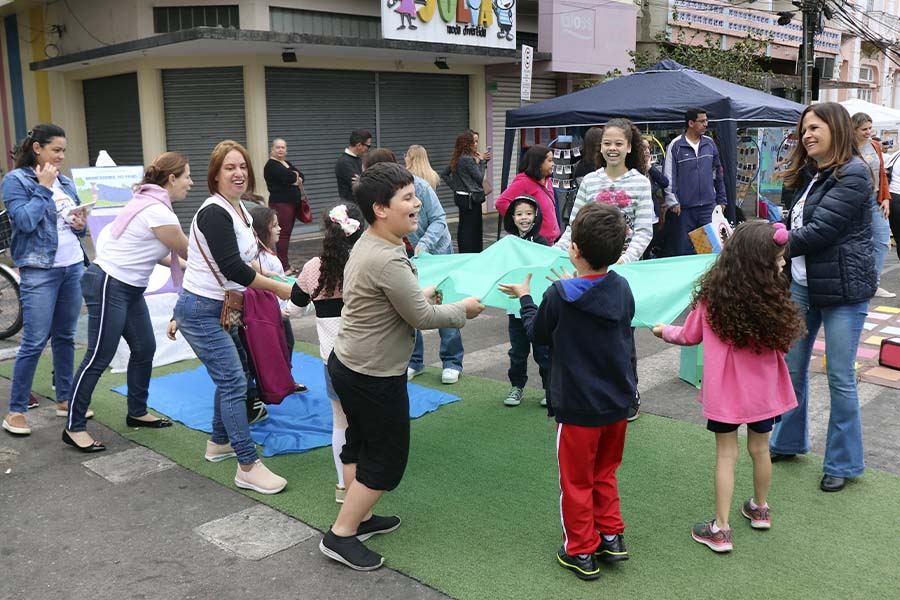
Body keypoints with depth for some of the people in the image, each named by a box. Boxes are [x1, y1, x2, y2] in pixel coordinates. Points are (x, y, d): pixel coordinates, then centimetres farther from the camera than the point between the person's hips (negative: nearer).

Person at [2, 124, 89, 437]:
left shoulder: (65, 181, 12)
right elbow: (25, 221, -18)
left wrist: (80, 225, -3)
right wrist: (43, 188, -11)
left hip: (74, 266, 6)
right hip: (40, 271, -6)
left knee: (65, 337, 13)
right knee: (34, 342, -5)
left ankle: (65, 400, 23)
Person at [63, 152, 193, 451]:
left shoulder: (151, 203, 9)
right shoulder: (159, 213, -22)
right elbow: (189, 253, -8)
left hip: (129, 287, 10)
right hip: (108, 287, -10)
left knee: (144, 349, 13)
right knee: (99, 358, -3)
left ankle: (137, 413, 27)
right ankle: (73, 427, 7)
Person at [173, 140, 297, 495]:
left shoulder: (240, 209, 9)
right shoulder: (214, 213, -19)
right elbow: (232, 267, -25)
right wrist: (279, 288, -19)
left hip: (221, 308, 9)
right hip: (200, 311, -9)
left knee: (229, 378, 17)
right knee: (234, 383, -10)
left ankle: (219, 443, 34)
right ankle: (248, 467, -7)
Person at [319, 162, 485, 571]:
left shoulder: (366, 245, 4)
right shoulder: (388, 261, -27)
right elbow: (422, 318, -20)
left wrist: (420, 294, 18)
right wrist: (463, 310, -5)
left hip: (347, 364, 10)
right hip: (374, 377, -10)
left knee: (360, 442, 22)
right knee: (387, 457, 5)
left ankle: (359, 517, 39)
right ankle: (340, 536, 13)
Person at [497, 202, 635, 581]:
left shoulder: (559, 296, -21)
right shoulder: (622, 289, -7)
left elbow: (537, 333, -3)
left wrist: (524, 298, 13)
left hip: (578, 407, -5)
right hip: (617, 403, 5)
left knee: (577, 481, 12)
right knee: (605, 473, 24)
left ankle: (581, 552, 22)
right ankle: (611, 536, 32)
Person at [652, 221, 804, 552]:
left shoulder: (712, 294, -14)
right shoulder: (773, 298, -18)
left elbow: (690, 337, 0)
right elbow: (782, 341, -5)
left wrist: (664, 331, 18)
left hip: (725, 389, 0)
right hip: (762, 389, 1)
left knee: (726, 454, 7)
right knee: (760, 449, 19)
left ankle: (720, 530, 12)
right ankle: (760, 510, 41)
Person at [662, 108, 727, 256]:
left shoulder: (710, 143, 9)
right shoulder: (676, 146, -4)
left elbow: (718, 172, 16)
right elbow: (668, 176, -5)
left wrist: (721, 199, 15)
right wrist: (672, 201, -11)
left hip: (708, 205, 4)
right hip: (684, 208, -4)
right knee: (683, 248, 3)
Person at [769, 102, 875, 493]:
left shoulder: (852, 174, -15)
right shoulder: (810, 175, 11)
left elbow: (820, 231, -22)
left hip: (842, 288, -8)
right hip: (802, 284, 8)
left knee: (840, 377, 2)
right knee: (792, 366, 15)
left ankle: (844, 462, 18)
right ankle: (788, 441, 34)